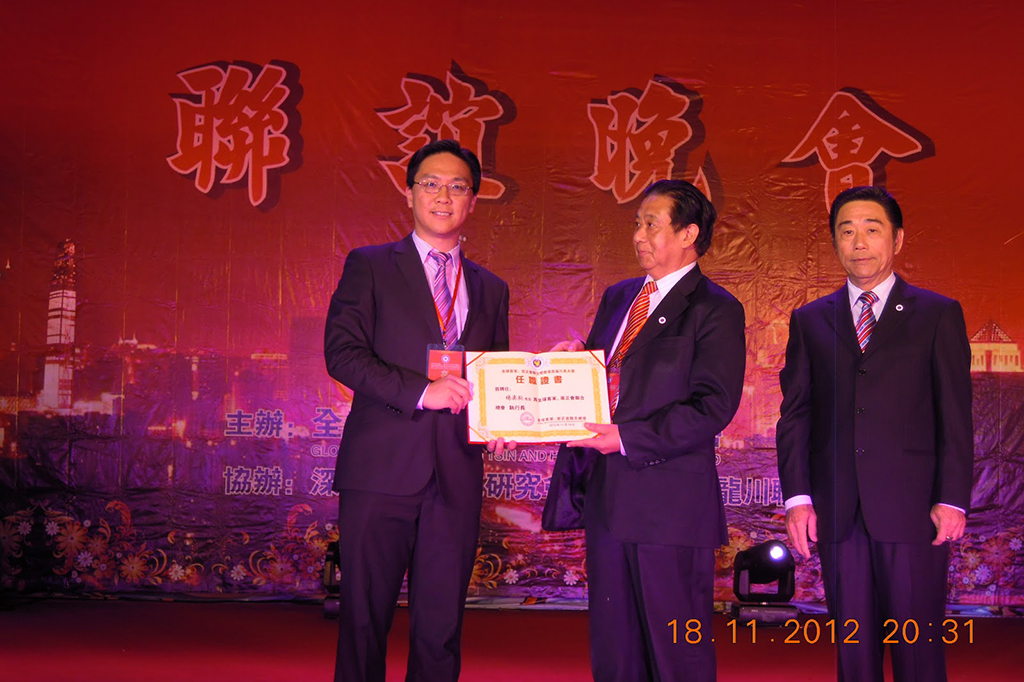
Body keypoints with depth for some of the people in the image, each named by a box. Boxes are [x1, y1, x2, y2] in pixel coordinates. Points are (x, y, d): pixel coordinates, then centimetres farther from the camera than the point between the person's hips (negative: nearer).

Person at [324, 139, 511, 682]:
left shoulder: (491, 290, 18)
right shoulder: (369, 267, 6)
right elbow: (342, 352, -6)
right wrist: (419, 390, -18)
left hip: (457, 477, 3)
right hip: (381, 469, -3)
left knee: (441, 628, 7)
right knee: (364, 620, 2)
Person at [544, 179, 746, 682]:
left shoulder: (715, 310, -7)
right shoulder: (617, 298, 16)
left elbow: (713, 406, -15)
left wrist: (628, 439, -20)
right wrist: (571, 359, -2)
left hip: (670, 500, -7)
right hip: (606, 493, 7)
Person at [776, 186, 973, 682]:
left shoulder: (938, 314, 6)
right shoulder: (809, 320, 12)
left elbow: (955, 416, 2)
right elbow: (794, 413, 7)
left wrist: (952, 499, -6)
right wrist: (797, 497, -3)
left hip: (912, 509, -2)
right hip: (836, 510, 2)